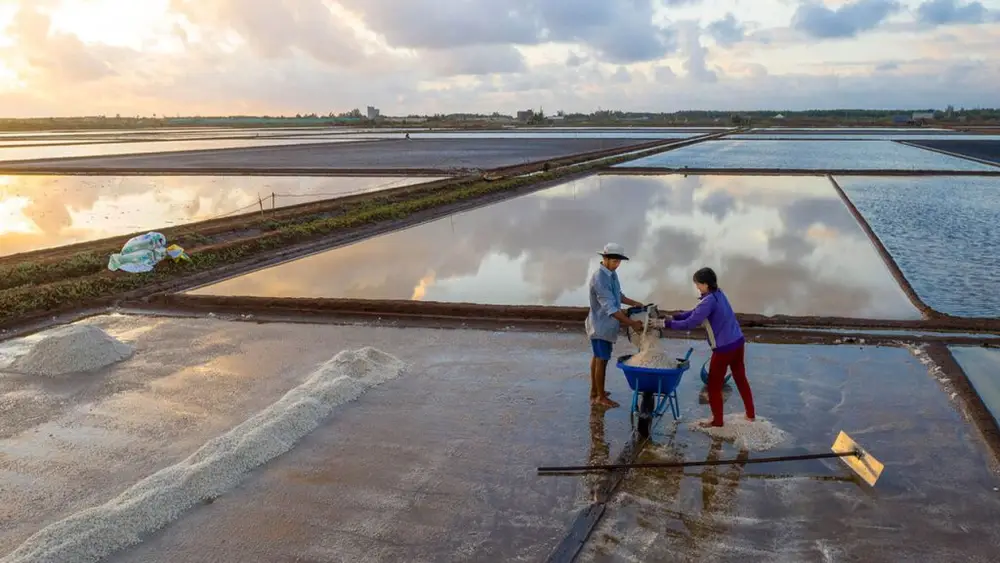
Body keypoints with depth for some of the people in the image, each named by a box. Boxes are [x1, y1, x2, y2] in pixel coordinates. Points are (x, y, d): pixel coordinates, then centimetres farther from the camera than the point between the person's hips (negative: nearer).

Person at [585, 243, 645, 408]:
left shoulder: (612, 273, 2)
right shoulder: (599, 279, -28)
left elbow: (617, 295, 18)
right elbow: (610, 308, -31)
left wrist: (634, 303, 5)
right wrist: (632, 323, -31)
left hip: (604, 324, 9)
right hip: (601, 325, -9)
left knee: (597, 357, 18)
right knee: (602, 360, 0)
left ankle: (594, 392, 31)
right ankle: (601, 397, 12)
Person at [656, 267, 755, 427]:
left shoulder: (709, 300, -20)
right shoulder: (718, 294, 8)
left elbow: (690, 323, -23)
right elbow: (695, 312, 13)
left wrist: (666, 323, -16)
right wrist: (674, 317, 6)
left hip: (724, 348, -9)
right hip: (738, 342, 9)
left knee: (714, 385, 7)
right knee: (741, 378, 22)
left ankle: (717, 420, 17)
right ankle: (750, 414, 33)